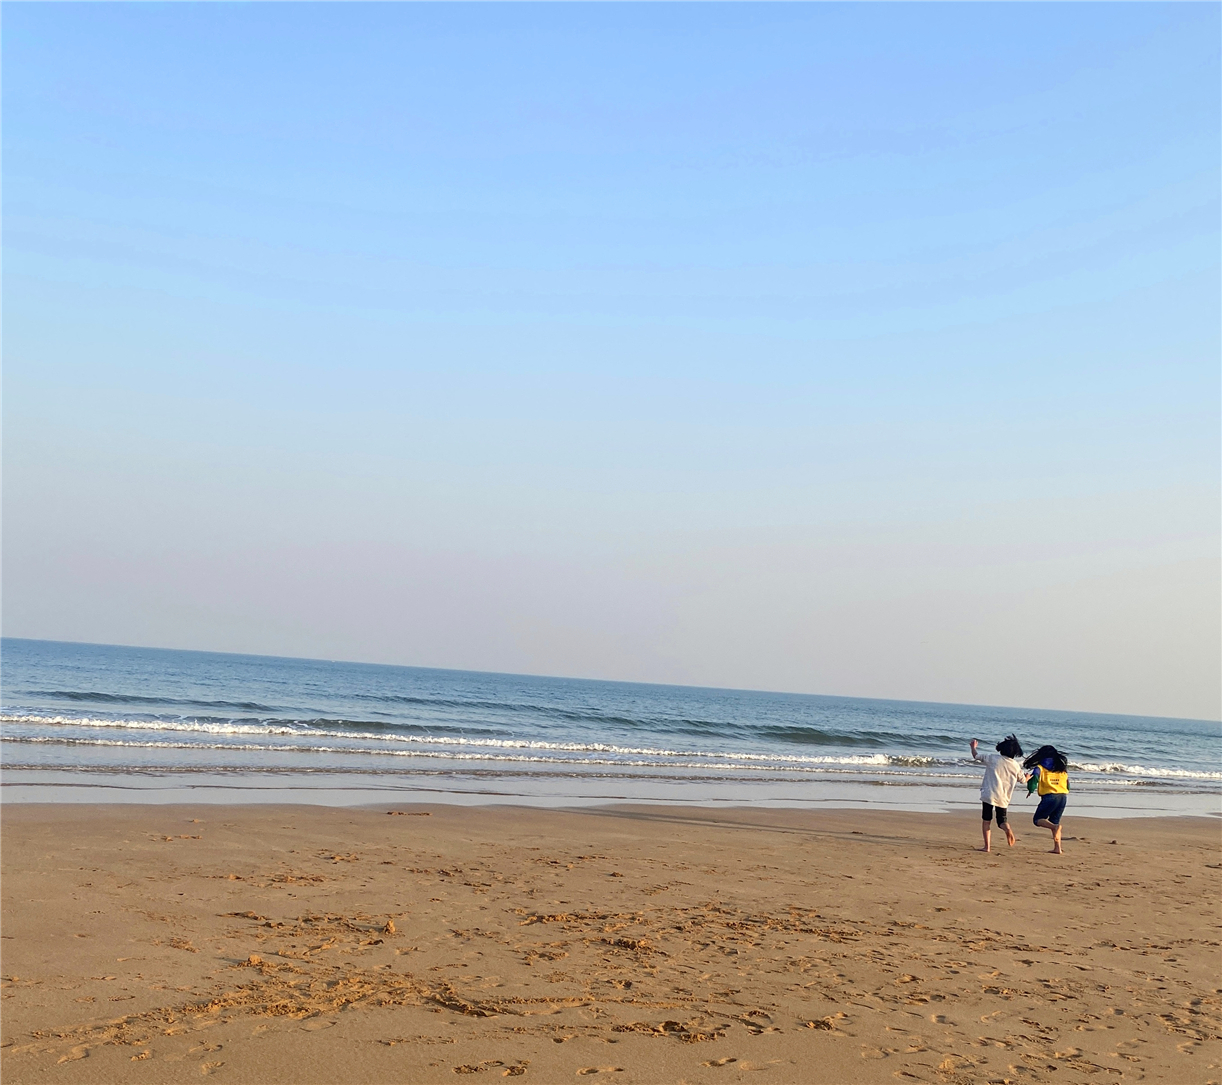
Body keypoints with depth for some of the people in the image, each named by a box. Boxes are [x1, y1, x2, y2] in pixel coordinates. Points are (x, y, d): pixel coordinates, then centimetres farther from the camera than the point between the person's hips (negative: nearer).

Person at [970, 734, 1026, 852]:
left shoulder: (992, 758, -3)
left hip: (989, 795, -3)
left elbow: (976, 756, 9)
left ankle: (987, 846, -1)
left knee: (986, 820, 7)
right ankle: (1008, 829, -21)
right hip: (1004, 798, 3)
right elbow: (1023, 779, 23)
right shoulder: (1016, 766, 6)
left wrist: (973, 747, 31)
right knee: (1002, 820, 13)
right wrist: (1029, 776, 47)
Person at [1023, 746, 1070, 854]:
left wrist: (1030, 790, 7)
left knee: (1038, 819, 6)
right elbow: (1068, 785, 16)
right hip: (1063, 797, 5)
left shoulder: (1040, 768, 2)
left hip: (1049, 797, -5)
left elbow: (1034, 779, -10)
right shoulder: (1062, 768, 15)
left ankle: (1055, 827, -24)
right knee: (1055, 821, 16)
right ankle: (1057, 848, 5)